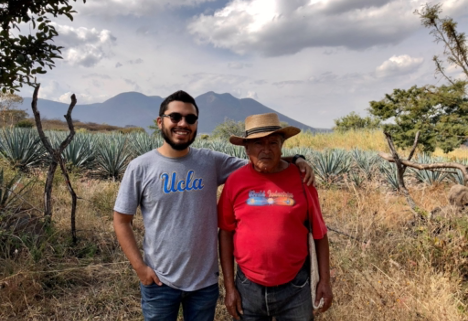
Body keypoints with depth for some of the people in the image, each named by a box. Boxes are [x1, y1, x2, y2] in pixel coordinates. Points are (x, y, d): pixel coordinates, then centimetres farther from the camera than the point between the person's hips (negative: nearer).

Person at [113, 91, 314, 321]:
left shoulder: (212, 162, -6)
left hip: (205, 280, 2)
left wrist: (295, 160, -18)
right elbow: (121, 221, -4)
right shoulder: (140, 167, -9)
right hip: (159, 282, -1)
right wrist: (140, 267, -9)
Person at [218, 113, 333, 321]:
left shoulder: (301, 178, -7)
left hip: (295, 287, 0)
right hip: (248, 287, 1)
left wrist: (325, 280, 0)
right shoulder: (235, 181, -6)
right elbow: (226, 233, 0)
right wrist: (229, 286, 0)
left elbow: (319, 233, 0)